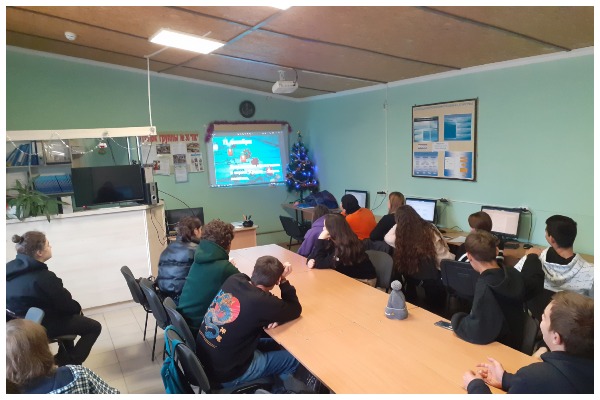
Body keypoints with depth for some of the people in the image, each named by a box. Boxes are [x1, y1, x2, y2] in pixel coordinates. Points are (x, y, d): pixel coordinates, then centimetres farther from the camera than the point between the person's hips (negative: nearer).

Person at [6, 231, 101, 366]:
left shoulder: (11, 267, -5)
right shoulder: (44, 277, -30)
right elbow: (65, 304, -18)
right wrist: (78, 308, 4)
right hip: (39, 326, -9)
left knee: (71, 313, 31)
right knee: (94, 327, 4)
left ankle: (64, 358, 37)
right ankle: (69, 363, 5)